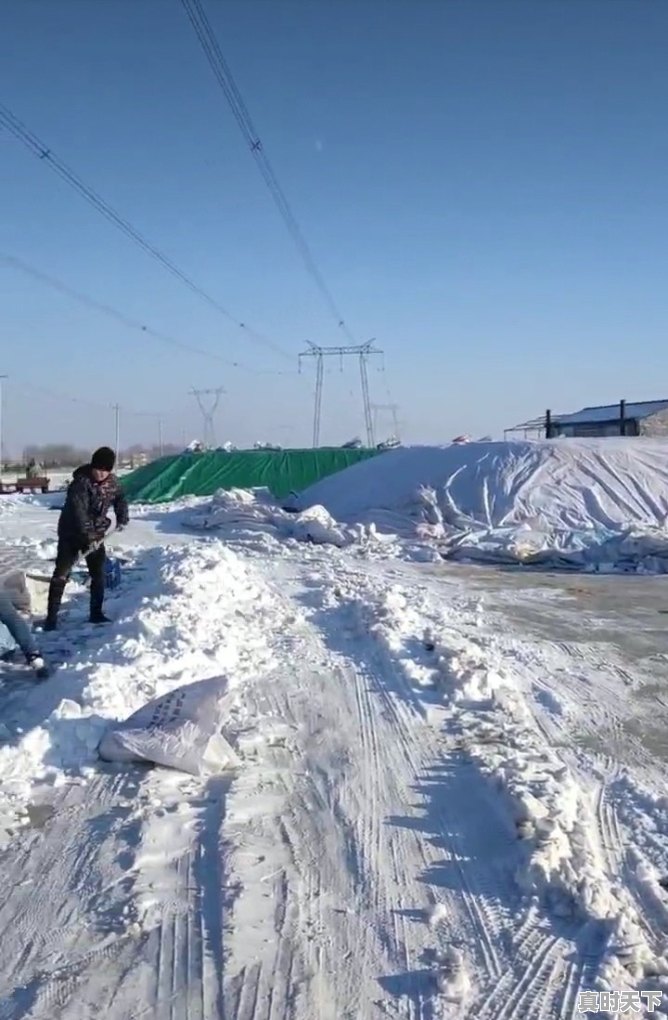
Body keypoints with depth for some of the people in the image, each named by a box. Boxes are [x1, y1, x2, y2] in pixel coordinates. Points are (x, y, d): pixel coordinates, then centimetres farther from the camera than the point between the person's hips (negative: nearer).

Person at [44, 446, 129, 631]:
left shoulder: (112, 481, -4)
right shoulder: (81, 482, -24)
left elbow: (120, 498, 16)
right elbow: (79, 512, -31)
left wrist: (122, 518, 0)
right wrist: (88, 536, -37)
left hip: (95, 533, 6)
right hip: (71, 533, -6)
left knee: (98, 574, 6)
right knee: (62, 574, -5)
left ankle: (96, 613, 18)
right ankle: (51, 616, 0)